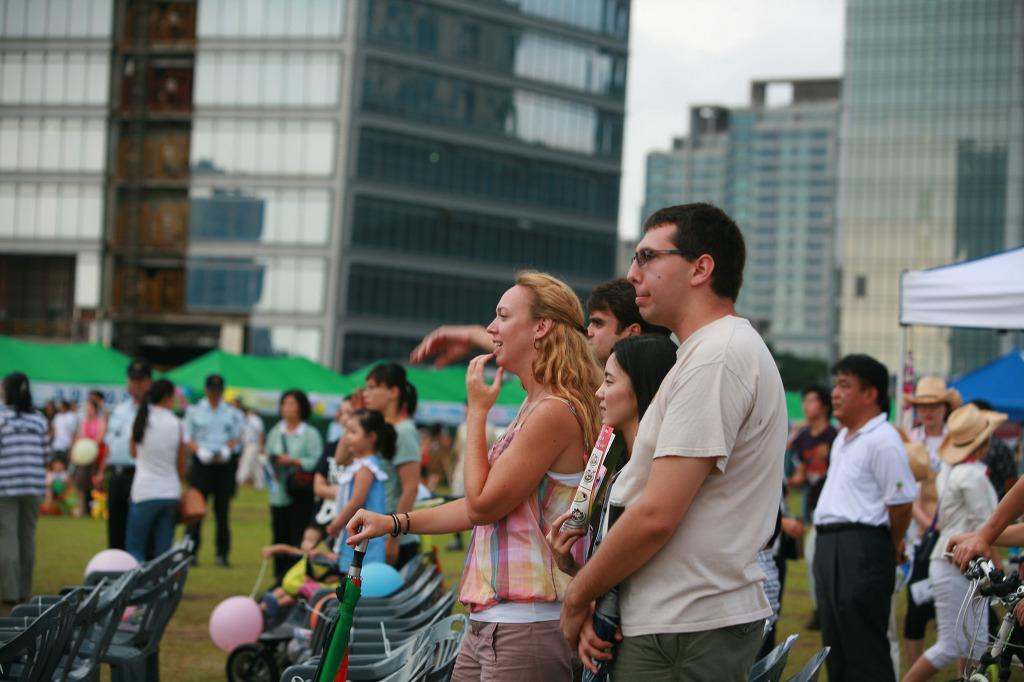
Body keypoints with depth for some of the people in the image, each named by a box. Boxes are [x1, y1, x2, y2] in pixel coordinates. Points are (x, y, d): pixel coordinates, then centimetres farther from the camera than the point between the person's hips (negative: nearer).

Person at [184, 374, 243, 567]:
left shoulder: (233, 413, 10)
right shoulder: (194, 411, 8)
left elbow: (236, 437, 10)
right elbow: (187, 438, 6)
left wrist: (227, 449, -11)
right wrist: (200, 451, -12)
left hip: (225, 464, 1)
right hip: (201, 464, -1)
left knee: (223, 509, 2)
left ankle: (222, 554, 5)